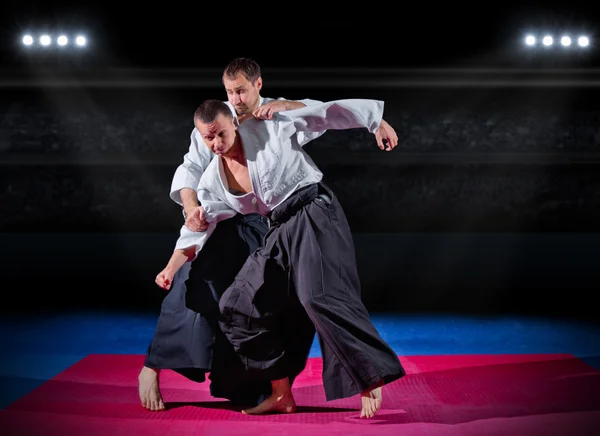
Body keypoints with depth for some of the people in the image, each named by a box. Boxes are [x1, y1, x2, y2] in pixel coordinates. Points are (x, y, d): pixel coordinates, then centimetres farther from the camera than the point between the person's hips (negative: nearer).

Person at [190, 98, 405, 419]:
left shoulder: (268, 127, -6)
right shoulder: (213, 179, 8)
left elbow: (327, 113, -3)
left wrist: (375, 121, -5)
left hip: (315, 215, -7)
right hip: (280, 232, 7)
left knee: (320, 296, -27)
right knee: (237, 306, 2)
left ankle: (371, 380, -21)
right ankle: (281, 395, 10)